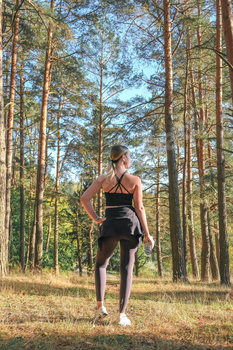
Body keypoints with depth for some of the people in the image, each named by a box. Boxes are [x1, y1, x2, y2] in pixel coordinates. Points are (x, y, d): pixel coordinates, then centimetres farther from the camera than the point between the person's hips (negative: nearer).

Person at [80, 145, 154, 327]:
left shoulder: (103, 179, 3)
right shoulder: (135, 180, -1)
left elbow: (84, 198, -6)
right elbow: (139, 208, -2)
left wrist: (96, 218, 3)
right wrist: (147, 233, 2)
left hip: (110, 224, 1)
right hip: (130, 223, -1)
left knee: (101, 264, 19)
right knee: (127, 268, 4)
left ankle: (100, 305, 6)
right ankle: (122, 314, 4)